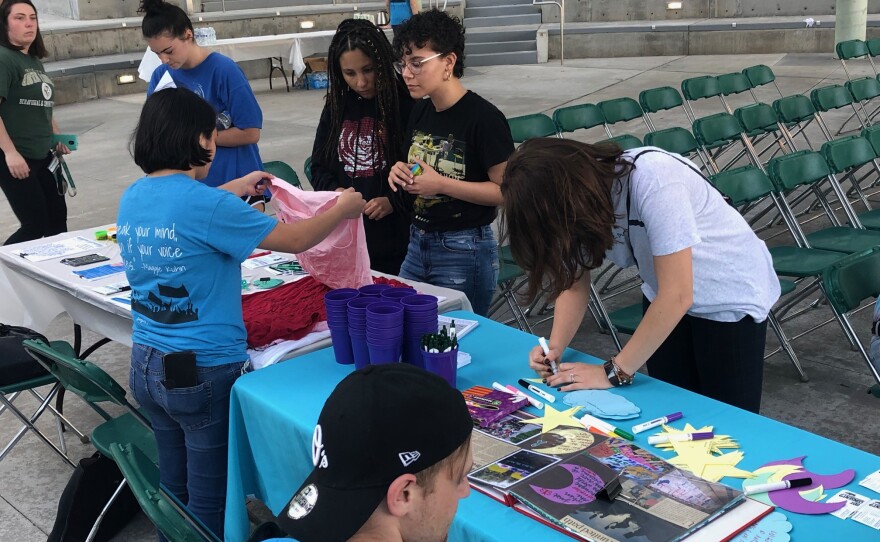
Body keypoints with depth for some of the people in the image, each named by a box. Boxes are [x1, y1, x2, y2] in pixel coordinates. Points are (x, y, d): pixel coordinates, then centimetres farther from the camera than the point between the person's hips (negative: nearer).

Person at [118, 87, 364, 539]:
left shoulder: (133, 198, 1)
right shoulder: (206, 204, -21)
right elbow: (294, 240, -12)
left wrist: (234, 190, 29)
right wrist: (344, 209, 4)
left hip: (146, 365, 7)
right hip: (203, 371, -7)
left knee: (173, 487, 20)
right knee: (211, 500, 10)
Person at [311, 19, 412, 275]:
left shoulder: (407, 103, -9)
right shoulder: (336, 105, 7)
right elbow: (319, 166, 12)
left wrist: (394, 201, -20)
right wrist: (335, 191, -7)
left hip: (395, 238, -4)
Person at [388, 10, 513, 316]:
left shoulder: (483, 117, -16)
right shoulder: (420, 112, 5)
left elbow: (506, 191, -17)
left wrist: (443, 184, -23)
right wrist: (401, 174, -5)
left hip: (465, 251, -7)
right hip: (417, 243, 7)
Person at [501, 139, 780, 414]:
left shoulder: (652, 180, -35)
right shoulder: (579, 189, -14)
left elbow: (677, 295, -34)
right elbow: (574, 281, -4)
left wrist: (614, 372, -28)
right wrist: (555, 346, -21)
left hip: (731, 298, -5)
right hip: (665, 300, 6)